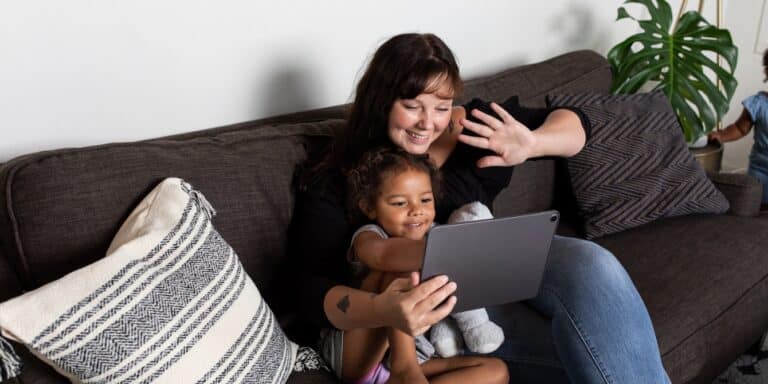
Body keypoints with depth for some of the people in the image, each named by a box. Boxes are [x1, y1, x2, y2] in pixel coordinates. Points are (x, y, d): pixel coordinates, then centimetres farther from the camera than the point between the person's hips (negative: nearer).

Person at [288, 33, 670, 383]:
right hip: (437, 309, -4)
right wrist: (381, 310, -40)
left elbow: (573, 123, 9)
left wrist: (531, 145, -16)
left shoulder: (473, 127, -1)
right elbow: (316, 291, -17)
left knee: (590, 266, -28)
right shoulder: (333, 179, -9)